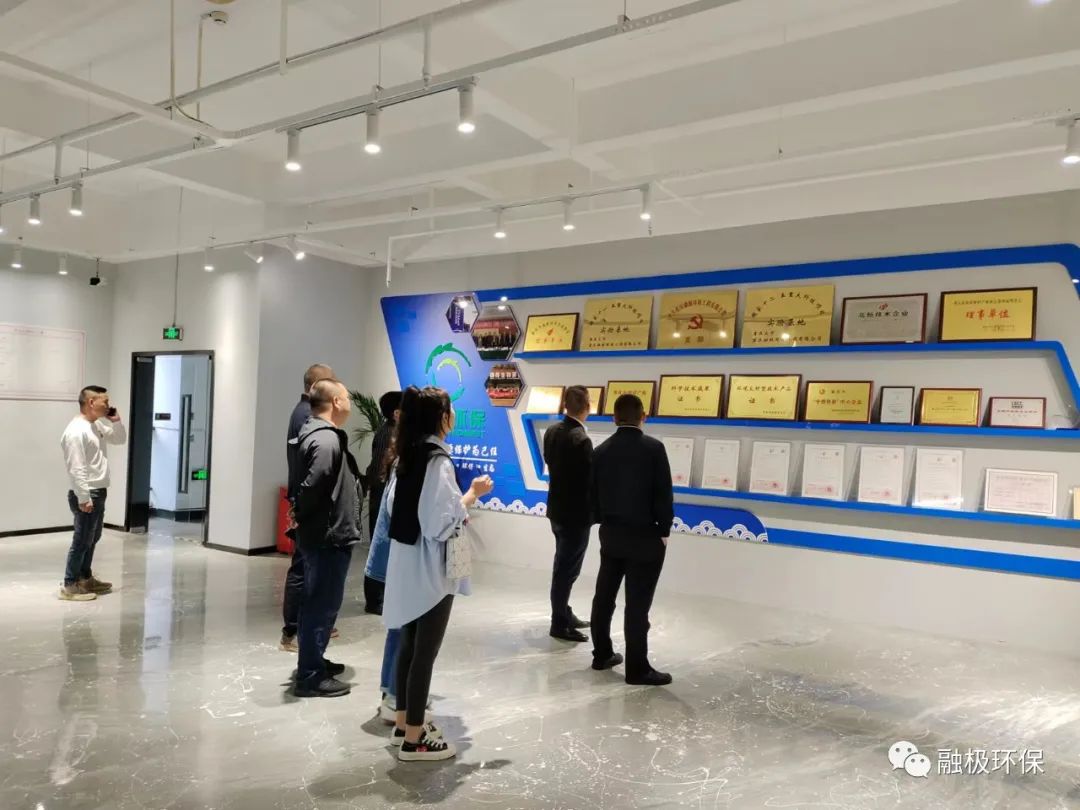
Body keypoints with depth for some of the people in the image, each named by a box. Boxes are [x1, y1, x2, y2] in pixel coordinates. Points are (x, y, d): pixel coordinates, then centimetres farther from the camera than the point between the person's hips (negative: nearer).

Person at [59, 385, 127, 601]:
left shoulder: (96, 426, 10)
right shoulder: (76, 430, -19)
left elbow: (120, 439, 25)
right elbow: (76, 469, -23)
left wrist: (116, 421, 6)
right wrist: (83, 498, -24)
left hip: (98, 492, 10)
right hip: (86, 495, -10)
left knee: (92, 539, 19)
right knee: (82, 541, -3)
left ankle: (86, 578, 31)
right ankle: (70, 586, 5)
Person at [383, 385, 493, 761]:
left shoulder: (406, 454, 6)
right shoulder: (437, 459, -20)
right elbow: (443, 522, -23)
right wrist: (473, 494, -11)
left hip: (406, 562, 9)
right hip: (431, 568, -9)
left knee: (409, 644, 18)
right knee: (425, 651, 1)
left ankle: (403, 722, 30)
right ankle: (414, 738, 12)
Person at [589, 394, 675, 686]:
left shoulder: (600, 451, 2)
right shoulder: (654, 448, -12)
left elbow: (593, 494, 6)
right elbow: (664, 494, -13)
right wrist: (664, 532, -3)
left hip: (610, 534, 5)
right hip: (644, 536, -5)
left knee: (604, 597, 15)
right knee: (637, 604, -1)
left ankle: (602, 654, 27)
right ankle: (637, 668, 5)